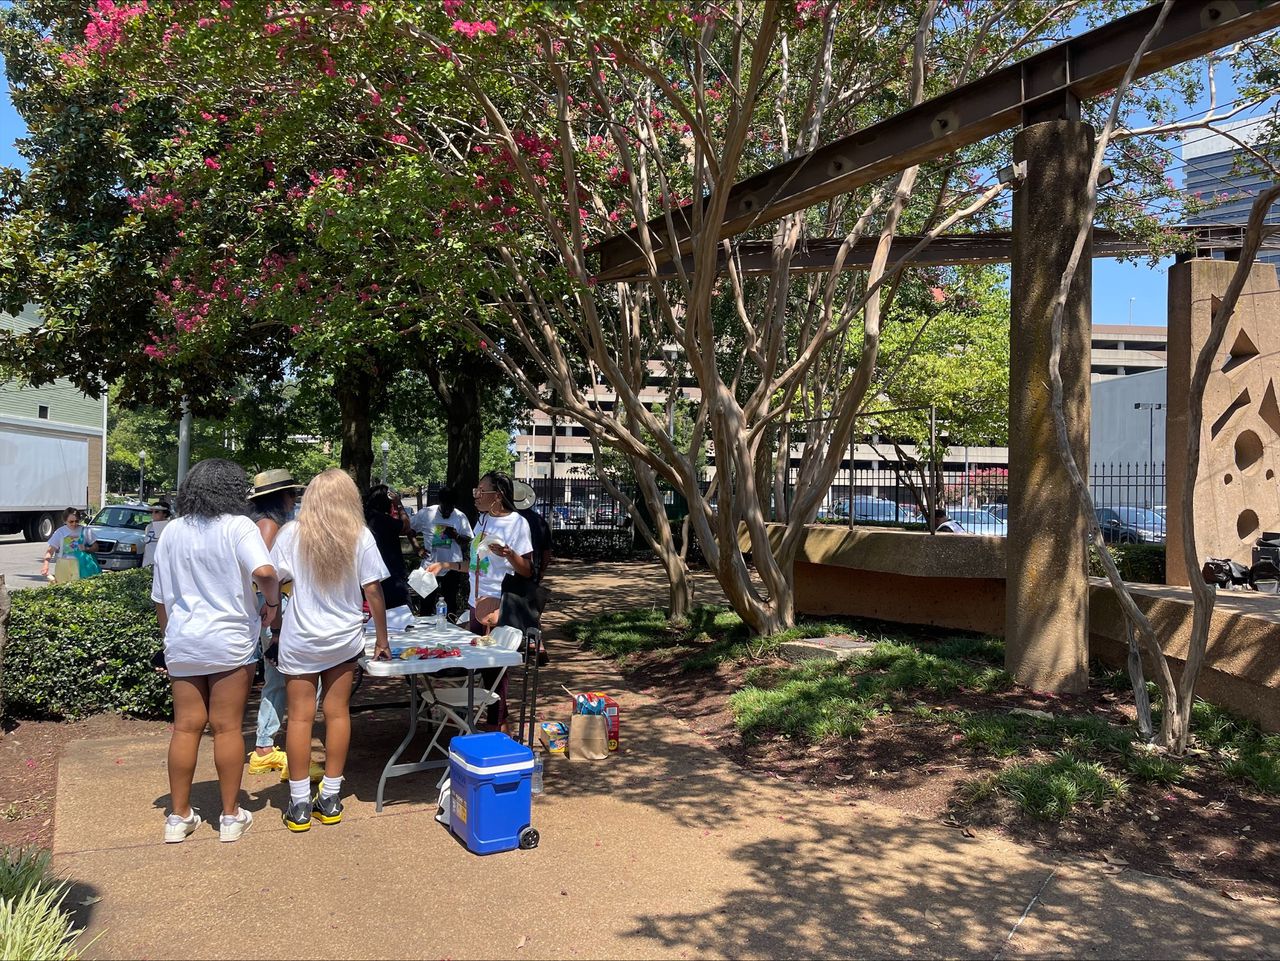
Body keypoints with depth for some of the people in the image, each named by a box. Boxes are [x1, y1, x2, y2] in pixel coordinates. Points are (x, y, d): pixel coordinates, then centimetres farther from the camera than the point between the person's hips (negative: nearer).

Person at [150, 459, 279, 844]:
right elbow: (264, 572, -26)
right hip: (230, 642, -4)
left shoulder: (171, 532, 7)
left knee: (185, 727, 11)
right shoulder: (238, 527, -9)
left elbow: (160, 596, 13)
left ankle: (179, 816, 19)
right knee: (227, 728, 4)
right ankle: (231, 816, 14)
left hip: (182, 643, 4)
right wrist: (272, 602, -7)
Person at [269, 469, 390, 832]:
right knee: (338, 714, 9)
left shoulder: (292, 534, -6)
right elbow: (373, 591, -5)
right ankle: (330, 798, 18)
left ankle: (300, 804, 11)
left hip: (300, 641, -1)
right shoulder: (360, 537, -7)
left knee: (300, 717, 5)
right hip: (344, 639, 1)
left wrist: (275, 620, 14)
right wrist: (382, 640, 4)